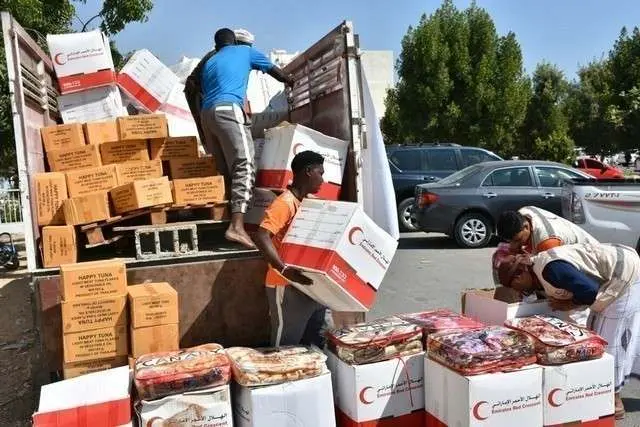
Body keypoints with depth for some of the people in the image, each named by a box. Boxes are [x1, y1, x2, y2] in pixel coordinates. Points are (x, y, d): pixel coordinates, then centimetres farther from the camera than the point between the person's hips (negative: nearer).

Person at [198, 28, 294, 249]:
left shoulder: (209, 63, 31)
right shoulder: (245, 51, 21)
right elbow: (273, 70, 30)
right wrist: (289, 81, 50)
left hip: (207, 113, 6)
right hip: (228, 110, -6)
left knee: (221, 168, 11)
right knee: (245, 166, -15)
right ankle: (237, 226, -30)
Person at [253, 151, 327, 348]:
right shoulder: (284, 203, -17)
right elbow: (262, 237, -29)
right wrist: (284, 269, -39)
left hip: (311, 284, 9)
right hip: (288, 287, -9)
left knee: (316, 342, 18)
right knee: (286, 346, 3)